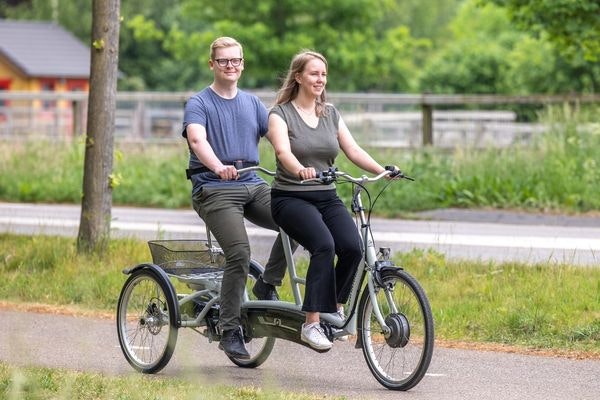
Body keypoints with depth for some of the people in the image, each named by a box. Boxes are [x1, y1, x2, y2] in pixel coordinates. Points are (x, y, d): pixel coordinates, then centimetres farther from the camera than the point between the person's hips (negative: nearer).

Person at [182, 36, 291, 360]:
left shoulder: (252, 103, 18)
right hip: (214, 190, -5)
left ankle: (267, 285, 0)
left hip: (253, 186, 5)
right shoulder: (199, 104, 1)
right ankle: (230, 331, -12)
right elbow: (197, 139, -18)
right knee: (239, 253, -23)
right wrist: (218, 168, -39)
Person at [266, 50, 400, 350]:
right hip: (291, 198, -5)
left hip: (327, 198, 5)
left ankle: (335, 305, 4)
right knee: (323, 245, -31)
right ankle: (311, 324, -28)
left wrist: (381, 170, -15)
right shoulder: (281, 114, -2)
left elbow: (353, 150, 3)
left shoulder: (331, 114, 13)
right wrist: (300, 170, -43)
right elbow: (283, 151, -20)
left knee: (352, 247, -23)